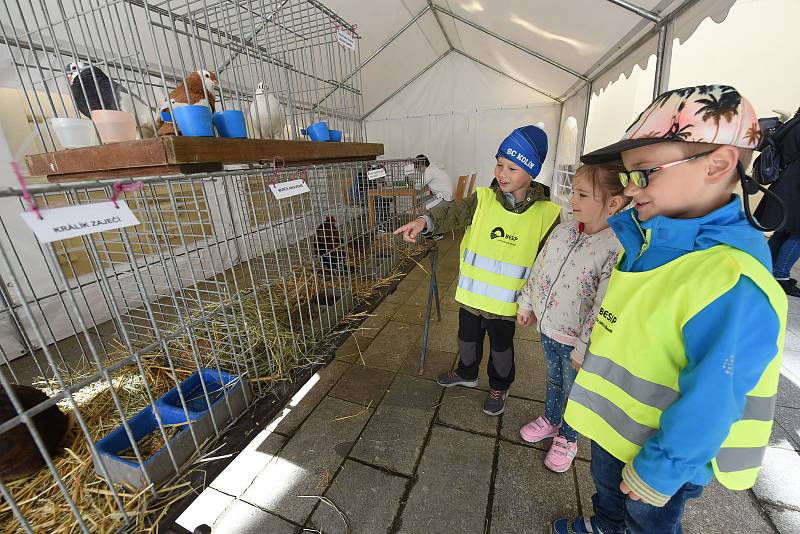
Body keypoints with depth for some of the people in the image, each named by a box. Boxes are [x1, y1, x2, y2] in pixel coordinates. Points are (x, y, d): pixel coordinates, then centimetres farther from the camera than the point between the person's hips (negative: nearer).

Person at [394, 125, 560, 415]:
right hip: (472, 293, 2)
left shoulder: (546, 214, -12)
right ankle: (466, 373, 52)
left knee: (501, 346, 19)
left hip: (506, 301, -2)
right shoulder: (483, 199, -10)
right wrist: (424, 221, -41)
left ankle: (499, 386, 48)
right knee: (468, 337, 23)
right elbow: (453, 213, -21)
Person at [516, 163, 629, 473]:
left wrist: (584, 349, -20)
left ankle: (567, 438, 46)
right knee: (553, 380, 28)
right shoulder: (563, 230, -5)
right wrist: (527, 304, 13)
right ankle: (550, 419, 54)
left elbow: (604, 309, -25)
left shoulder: (618, 249, -26)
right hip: (548, 326, 6)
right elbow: (538, 269, 6)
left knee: (574, 391, 20)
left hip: (577, 340, -5)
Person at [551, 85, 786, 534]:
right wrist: (588, 351, 14)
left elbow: (709, 406, -29)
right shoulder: (651, 241, -8)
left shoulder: (733, 284, -34)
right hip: (614, 422, 7)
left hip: (666, 452, -7)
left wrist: (657, 471, -18)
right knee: (606, 487, 34)